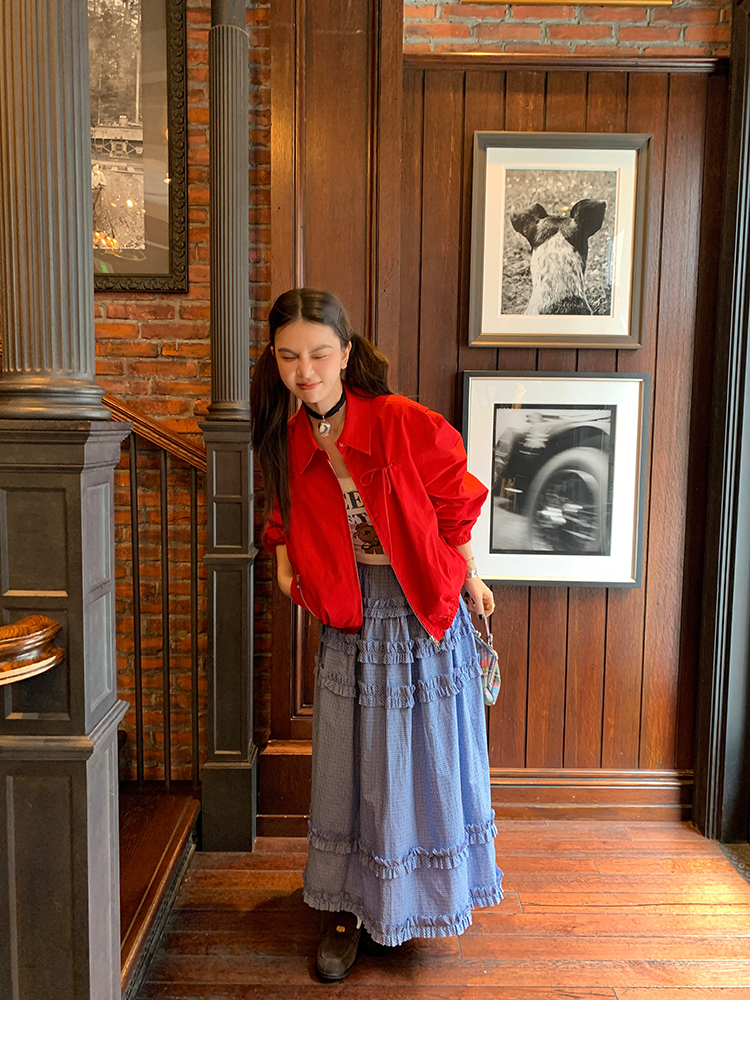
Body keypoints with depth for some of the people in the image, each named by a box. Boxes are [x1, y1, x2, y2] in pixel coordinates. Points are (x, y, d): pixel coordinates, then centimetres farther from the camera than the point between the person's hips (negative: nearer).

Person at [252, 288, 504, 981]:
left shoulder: (405, 423, -19)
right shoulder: (289, 442, -5)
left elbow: (454, 506, -7)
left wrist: (471, 582, 1)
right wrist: (285, 557, -3)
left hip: (426, 613, -3)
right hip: (351, 620, 3)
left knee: (430, 758, 13)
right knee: (354, 766, 11)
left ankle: (438, 892, 39)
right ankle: (348, 908, 31)